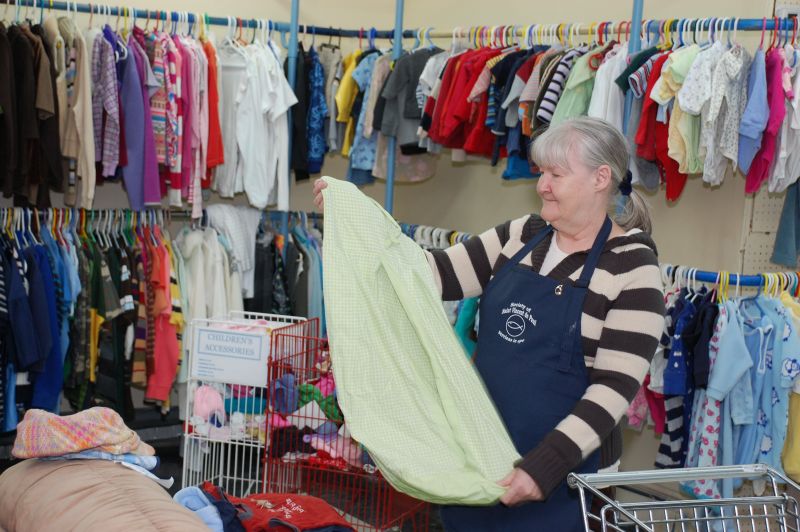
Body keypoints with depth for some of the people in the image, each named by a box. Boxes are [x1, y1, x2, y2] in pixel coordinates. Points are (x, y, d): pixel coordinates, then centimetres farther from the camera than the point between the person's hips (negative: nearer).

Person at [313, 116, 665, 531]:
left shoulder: (632, 269, -13)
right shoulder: (522, 236, 5)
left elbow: (615, 386, -17)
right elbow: (440, 273, 3)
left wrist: (545, 467, -24)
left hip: (562, 473, -5)